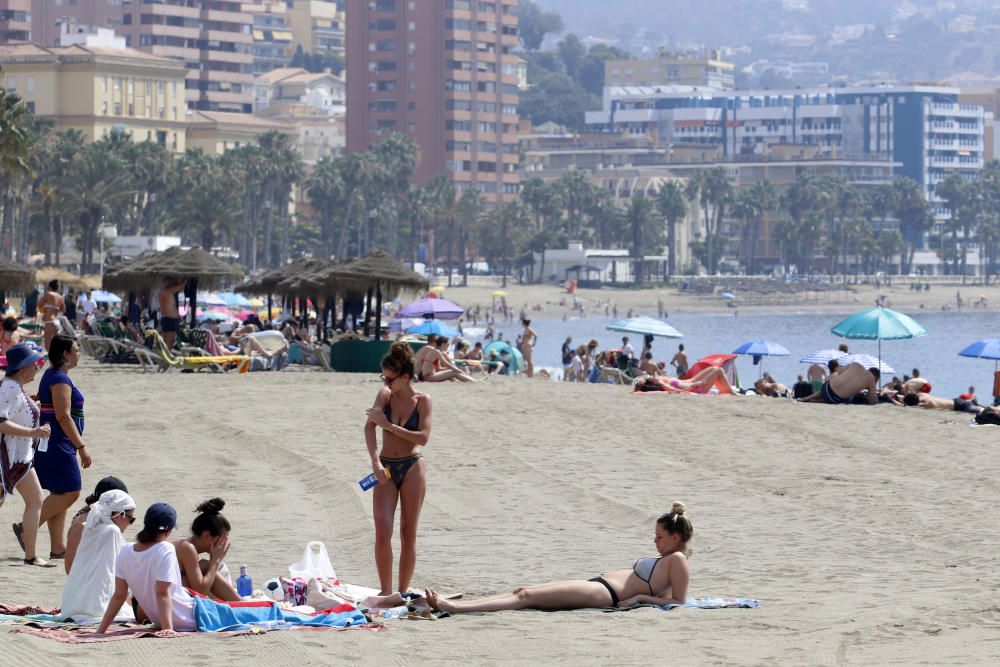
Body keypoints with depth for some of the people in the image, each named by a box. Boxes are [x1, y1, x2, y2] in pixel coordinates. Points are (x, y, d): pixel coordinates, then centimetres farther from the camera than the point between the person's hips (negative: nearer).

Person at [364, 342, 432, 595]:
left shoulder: (422, 401, -4)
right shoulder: (385, 395, 1)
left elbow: (423, 438, -14)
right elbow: (369, 427, -12)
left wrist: (389, 425, -17)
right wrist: (376, 461, -25)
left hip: (412, 467, -2)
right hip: (386, 468, 2)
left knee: (408, 534, 3)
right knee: (382, 532, -9)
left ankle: (403, 592, 11)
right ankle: (385, 591, -2)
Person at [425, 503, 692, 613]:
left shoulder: (677, 560, -5)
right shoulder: (664, 558, 22)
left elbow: (677, 601, -14)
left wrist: (642, 597, -18)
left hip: (604, 594, -10)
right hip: (597, 583, 10)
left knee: (527, 596, -15)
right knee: (522, 591, 2)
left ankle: (453, 608, -21)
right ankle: (452, 603, -4)